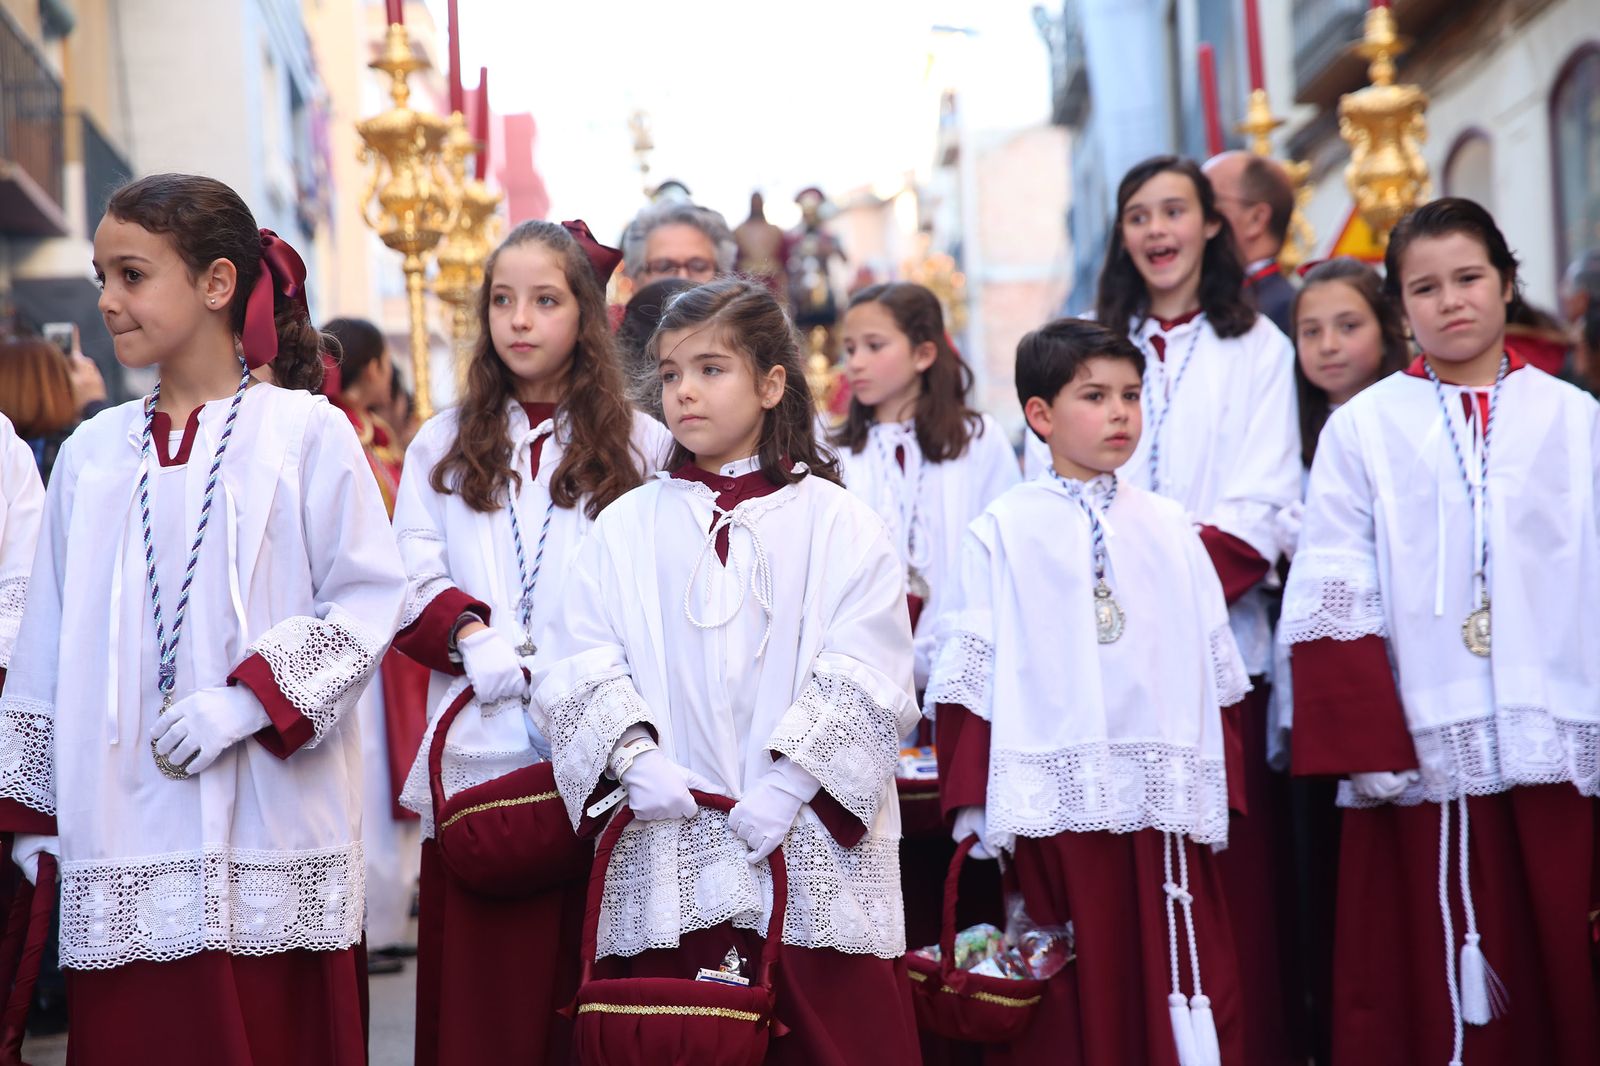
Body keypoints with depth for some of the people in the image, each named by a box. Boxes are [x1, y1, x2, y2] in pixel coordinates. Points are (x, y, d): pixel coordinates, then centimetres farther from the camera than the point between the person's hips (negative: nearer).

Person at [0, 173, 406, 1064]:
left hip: (267, 830, -4)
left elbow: (372, 598, -5)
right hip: (121, 840, 4)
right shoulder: (93, 453, 12)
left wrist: (247, 700, -15)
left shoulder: (305, 432, -1)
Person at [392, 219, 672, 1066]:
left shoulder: (639, 446, 7)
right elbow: (410, 584, 7)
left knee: (584, 997, -2)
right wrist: (474, 639, -12)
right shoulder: (443, 445, 15)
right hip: (475, 751, 2)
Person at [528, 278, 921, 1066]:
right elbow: (574, 669, 3)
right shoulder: (627, 529, 12)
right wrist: (633, 757, -14)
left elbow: (867, 679, -5)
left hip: (812, 852, -2)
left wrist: (786, 785, -15)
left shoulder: (836, 523, 4)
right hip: (665, 863, 2)